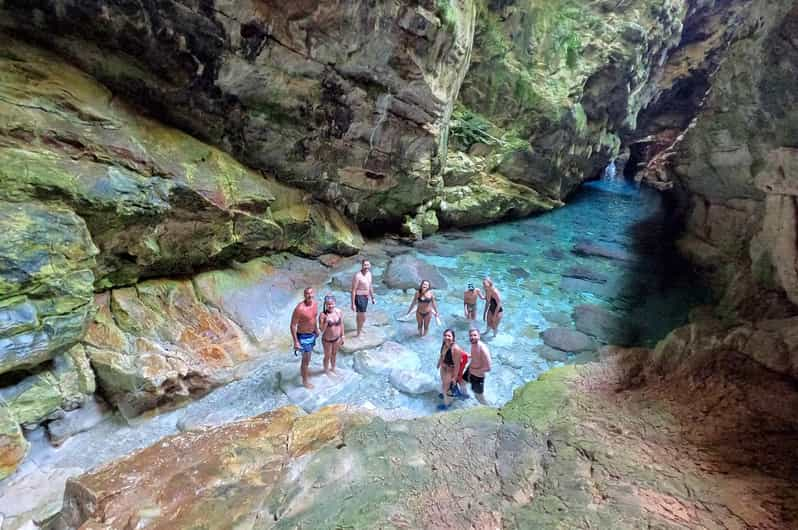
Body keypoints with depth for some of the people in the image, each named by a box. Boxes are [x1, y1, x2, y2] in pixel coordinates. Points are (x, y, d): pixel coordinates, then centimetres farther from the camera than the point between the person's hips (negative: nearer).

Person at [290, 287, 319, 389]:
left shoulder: (315, 303, -7)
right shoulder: (299, 308, -30)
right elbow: (293, 325, -23)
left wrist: (316, 329, 21)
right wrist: (296, 342, -21)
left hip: (312, 334, 7)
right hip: (303, 336, -7)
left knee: (307, 356, 26)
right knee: (306, 359, 6)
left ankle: (302, 370, 52)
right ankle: (305, 380, 27)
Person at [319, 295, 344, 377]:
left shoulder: (339, 312, -12)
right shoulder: (323, 314, -23)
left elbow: (341, 325, 0)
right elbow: (321, 330, -23)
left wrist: (342, 337, 5)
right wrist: (326, 321, -37)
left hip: (337, 338, 4)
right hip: (327, 340, -3)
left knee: (334, 354, 25)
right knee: (327, 356, 18)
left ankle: (333, 368, 50)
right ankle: (326, 370, 44)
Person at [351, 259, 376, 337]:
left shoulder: (369, 273, 2)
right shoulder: (358, 276, -23)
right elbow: (353, 290, -21)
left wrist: (372, 298, 19)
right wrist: (353, 304, -20)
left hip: (366, 297, 8)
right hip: (359, 297, -8)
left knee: (359, 314, 26)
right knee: (363, 317, -3)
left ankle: (360, 329, 44)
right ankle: (358, 333, 15)